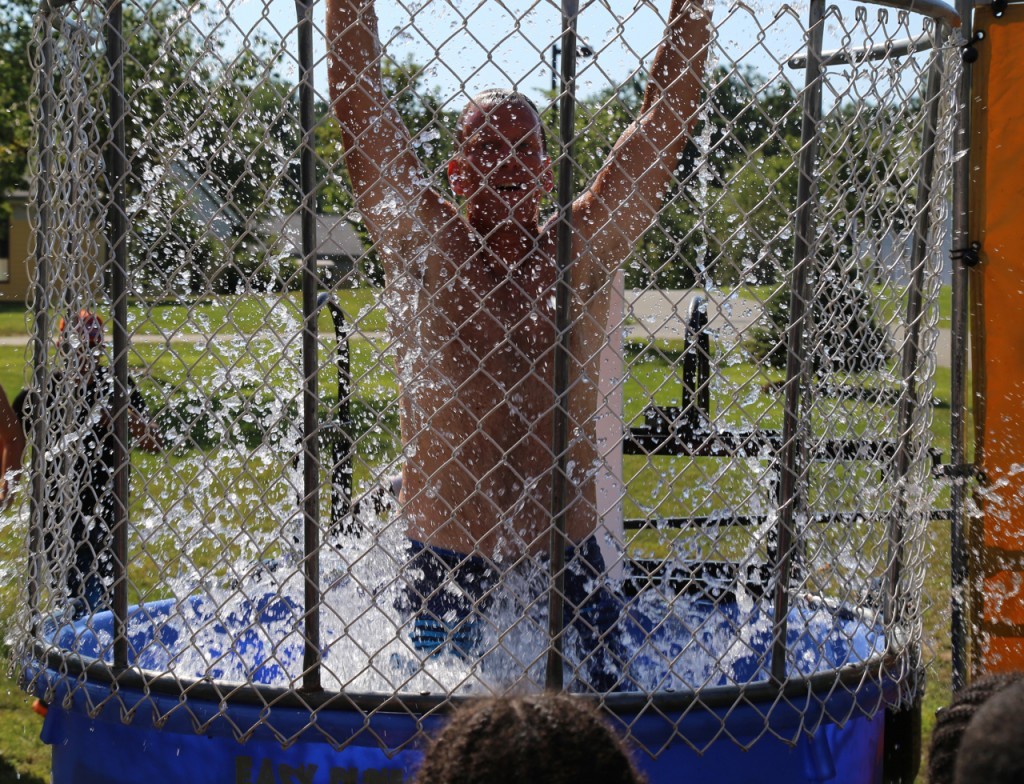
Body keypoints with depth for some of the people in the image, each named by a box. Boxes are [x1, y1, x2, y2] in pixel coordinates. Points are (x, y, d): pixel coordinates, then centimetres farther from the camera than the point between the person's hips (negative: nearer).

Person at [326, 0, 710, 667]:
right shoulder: (422, 246, 1)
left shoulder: (584, 251, 5)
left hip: (567, 550, 2)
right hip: (447, 547, -2)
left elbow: (668, 117, 5)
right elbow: (357, 101, -2)